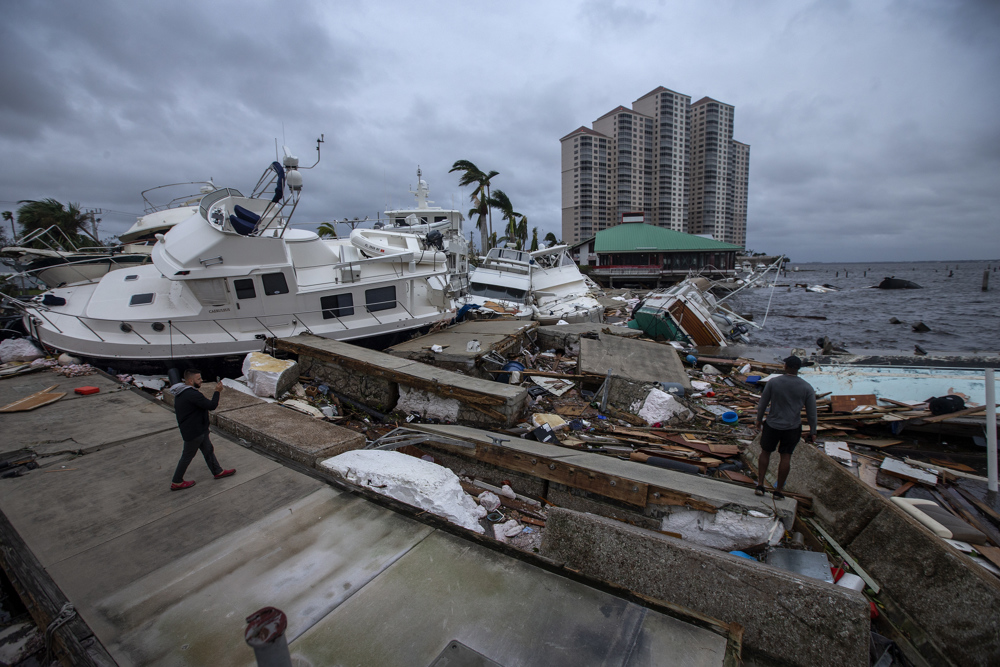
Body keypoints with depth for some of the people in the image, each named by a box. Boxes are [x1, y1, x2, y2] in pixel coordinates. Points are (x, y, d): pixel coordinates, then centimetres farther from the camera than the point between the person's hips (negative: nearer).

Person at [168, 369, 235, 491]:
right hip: (193, 432, -10)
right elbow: (211, 406, -27)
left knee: (208, 450, 19)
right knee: (188, 456, 7)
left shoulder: (181, 393, 6)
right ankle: (176, 483, 23)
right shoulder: (192, 394, -29)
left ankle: (218, 472, 32)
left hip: (198, 429, 10)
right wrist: (217, 392, -16)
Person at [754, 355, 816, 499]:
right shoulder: (807, 387, -7)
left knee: (765, 452, 16)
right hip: (792, 427, 1)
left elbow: (763, 403, -5)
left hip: (772, 425, -1)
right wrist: (813, 431, 8)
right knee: (785, 457, 11)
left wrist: (759, 420, 9)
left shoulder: (773, 382, -11)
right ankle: (778, 490, 18)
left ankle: (760, 485, 11)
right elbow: (812, 412, -3)